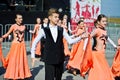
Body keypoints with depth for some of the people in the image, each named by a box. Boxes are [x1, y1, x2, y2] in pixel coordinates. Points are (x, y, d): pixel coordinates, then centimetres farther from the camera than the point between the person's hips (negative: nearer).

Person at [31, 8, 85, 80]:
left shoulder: (62, 30, 2)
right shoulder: (44, 30, -4)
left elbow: (70, 41, -1)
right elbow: (35, 42, 6)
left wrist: (80, 37, -14)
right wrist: (33, 55, 5)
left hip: (60, 59, 3)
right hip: (49, 60, -3)